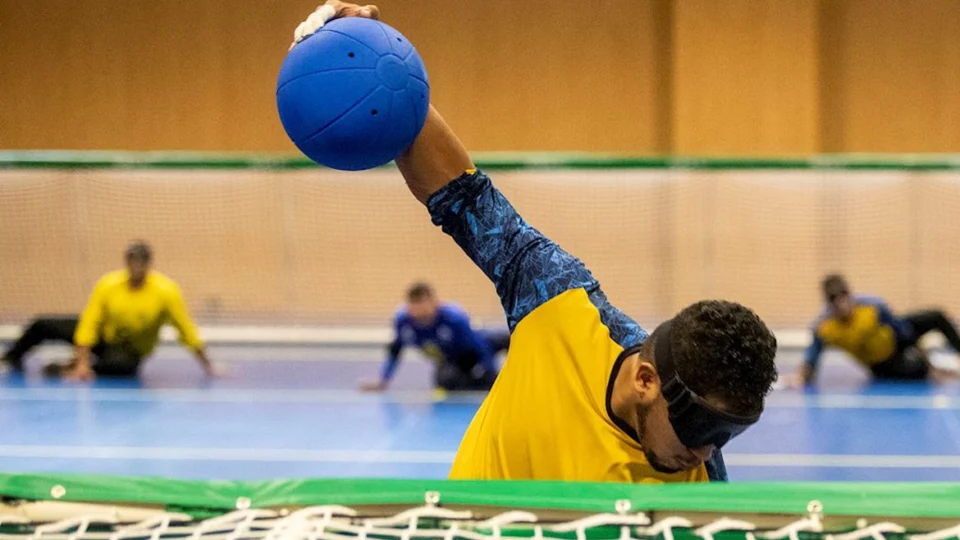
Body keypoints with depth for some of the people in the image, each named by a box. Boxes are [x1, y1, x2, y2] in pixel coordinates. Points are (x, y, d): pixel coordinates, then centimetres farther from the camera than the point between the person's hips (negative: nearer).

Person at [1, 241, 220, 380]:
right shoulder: (107, 285, -18)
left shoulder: (167, 291, -23)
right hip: (104, 334, 3)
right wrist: (83, 363, -27)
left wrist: (207, 366, -17)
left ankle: (67, 370, -23)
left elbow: (186, 331, -17)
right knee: (42, 326, -3)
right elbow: (88, 325, -19)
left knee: (124, 366, -42)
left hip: (130, 351, -3)